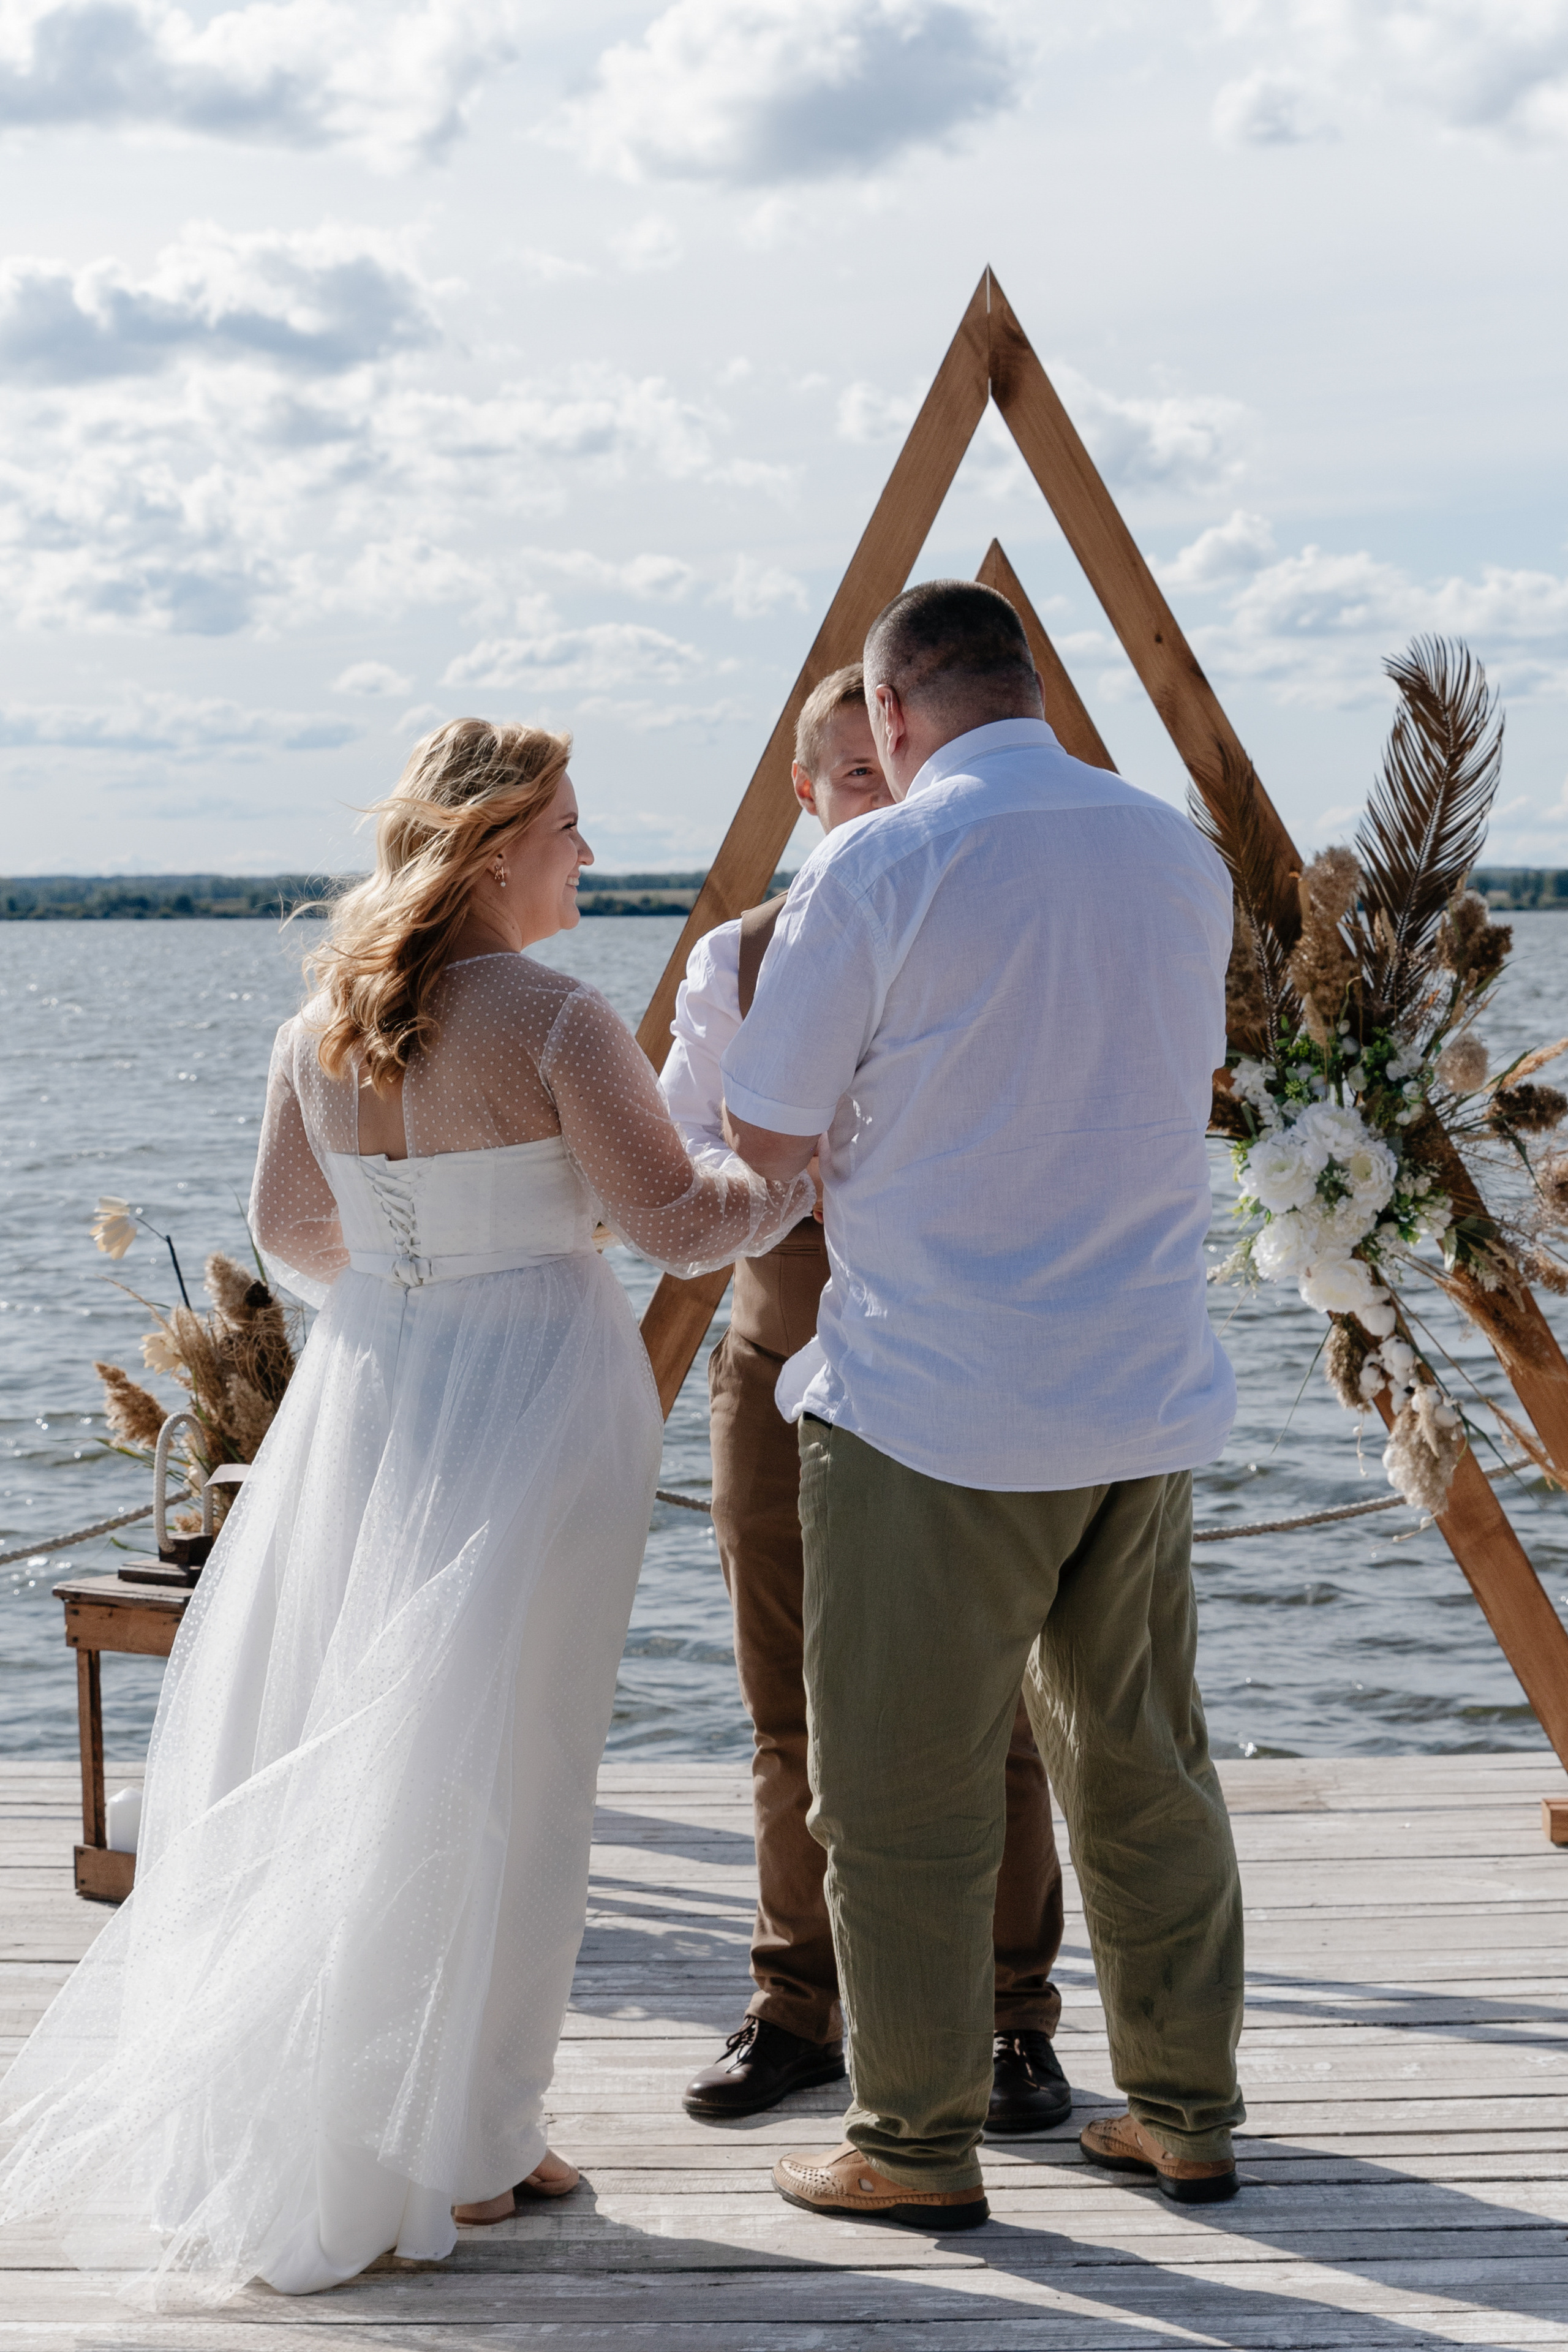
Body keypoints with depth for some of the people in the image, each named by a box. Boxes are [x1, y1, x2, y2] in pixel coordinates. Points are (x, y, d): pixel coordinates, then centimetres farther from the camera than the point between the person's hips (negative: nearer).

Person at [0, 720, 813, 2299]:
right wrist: (822, 1162, 4)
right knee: (489, 1770, 3)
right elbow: (675, 1221, -12)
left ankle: (255, 2118, 25)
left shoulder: (322, 1027, 4)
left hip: (370, 1391, 6)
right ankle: (449, 2147, 11)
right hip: (531, 1392, -6)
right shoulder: (553, 1023, -15)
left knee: (325, 1760, 15)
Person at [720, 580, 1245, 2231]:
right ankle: (1187, 2112, 26)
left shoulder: (874, 870, -11)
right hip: (1150, 1400, 6)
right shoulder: (1182, 856, 7)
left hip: (935, 1406, -6)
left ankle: (918, 2148, 16)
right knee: (1145, 1767, 17)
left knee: (902, 1794, 6)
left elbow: (765, 1138, -7)